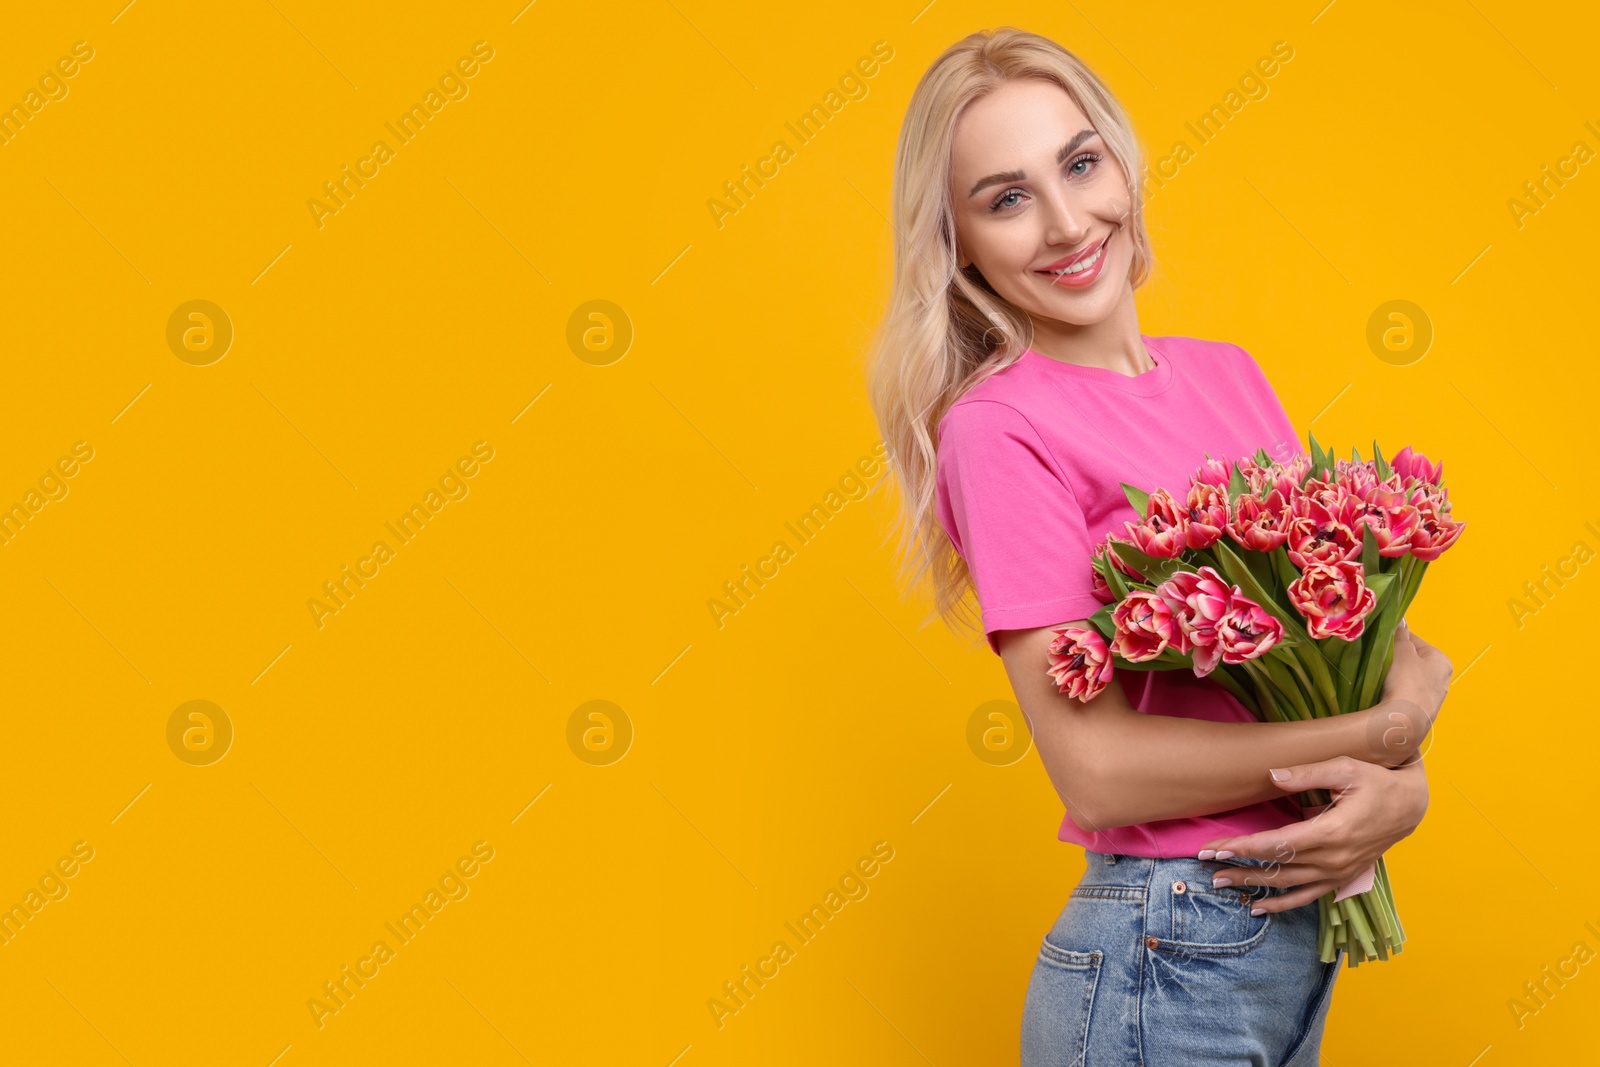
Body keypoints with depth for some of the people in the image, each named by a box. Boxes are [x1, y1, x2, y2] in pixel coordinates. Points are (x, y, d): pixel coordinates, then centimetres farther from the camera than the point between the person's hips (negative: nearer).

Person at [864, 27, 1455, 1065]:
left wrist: (1402, 789, -12)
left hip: (1308, 922, 6)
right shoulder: (1000, 427, -16)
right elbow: (1099, 767, -20)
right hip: (1166, 963, -6)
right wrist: (1389, 730, -13)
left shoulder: (1230, 374, 5)